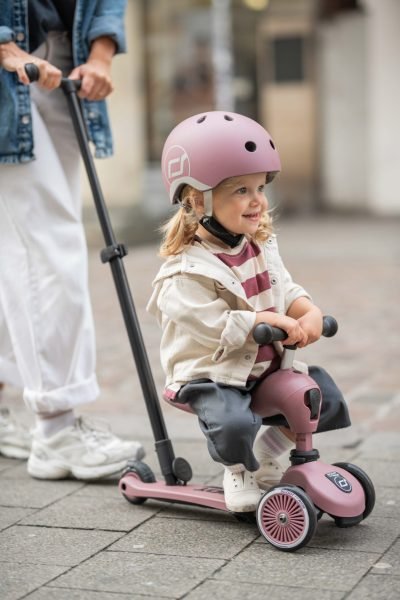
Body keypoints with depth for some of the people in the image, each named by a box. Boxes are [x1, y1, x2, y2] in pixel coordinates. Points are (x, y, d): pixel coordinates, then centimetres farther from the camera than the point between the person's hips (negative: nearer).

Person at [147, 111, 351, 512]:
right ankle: (238, 470, 7)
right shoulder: (188, 270, -19)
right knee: (234, 426, -32)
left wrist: (310, 313, -14)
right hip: (213, 374, -7)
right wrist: (271, 320, -28)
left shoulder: (262, 246, 6)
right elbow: (215, 326, -26)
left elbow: (285, 290, 8)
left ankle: (267, 455, 21)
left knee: (326, 398, -3)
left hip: (269, 365, 7)